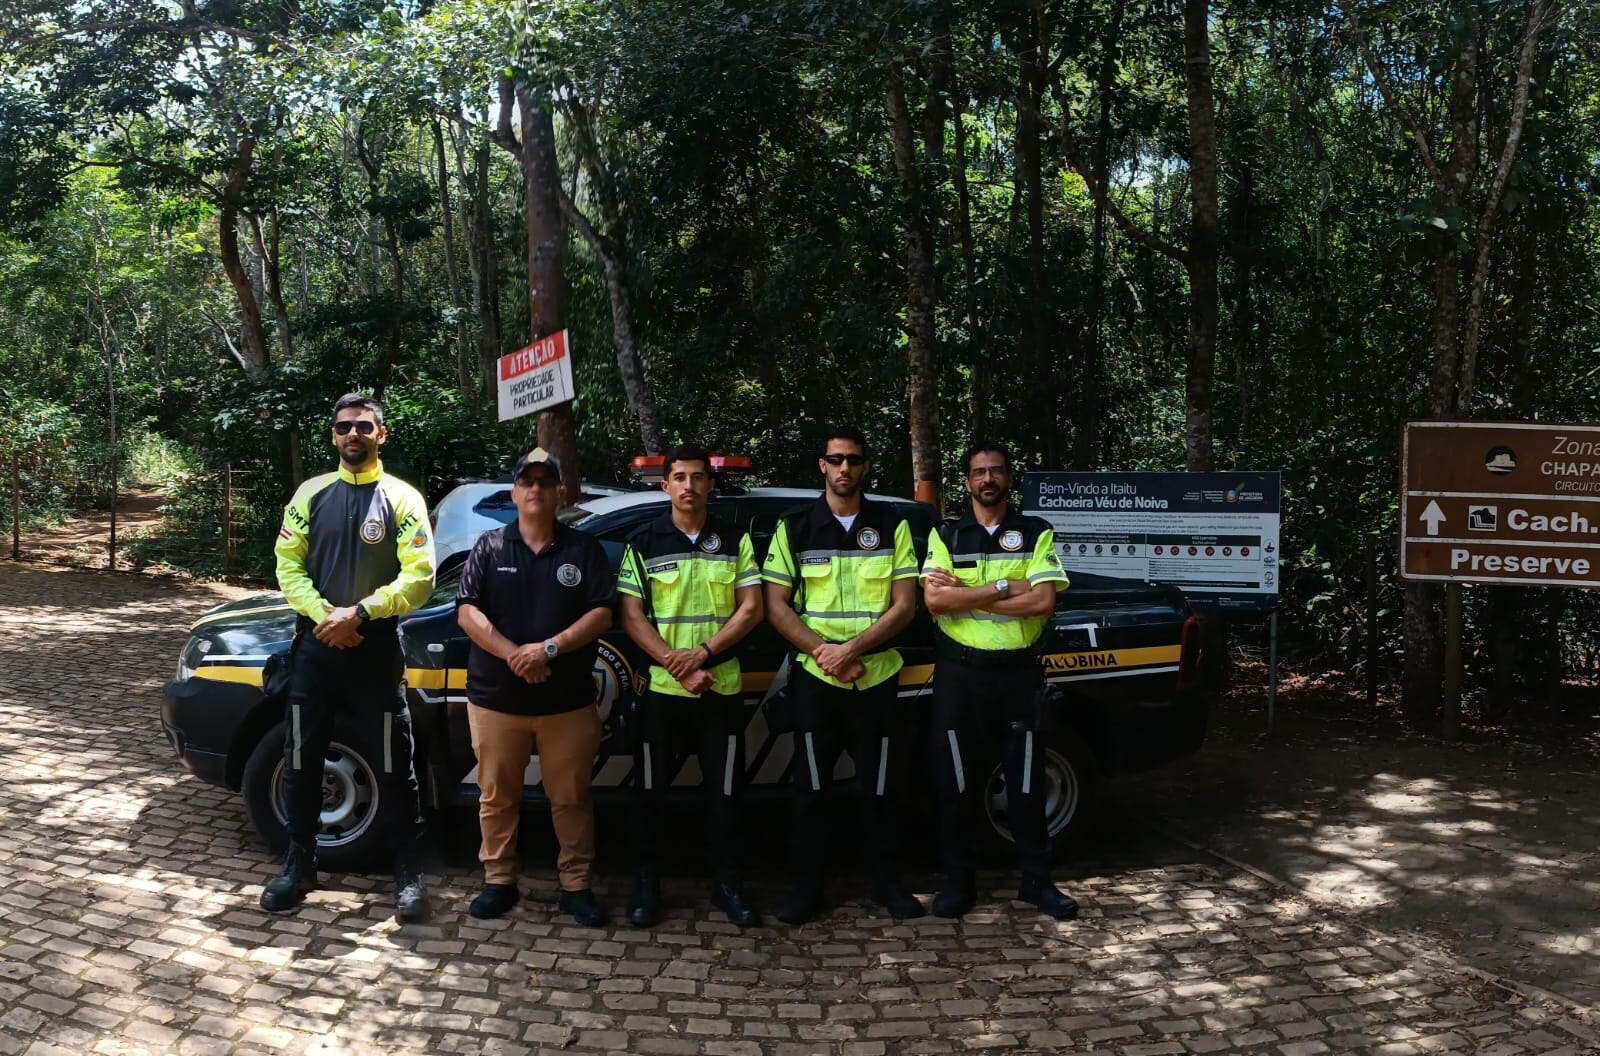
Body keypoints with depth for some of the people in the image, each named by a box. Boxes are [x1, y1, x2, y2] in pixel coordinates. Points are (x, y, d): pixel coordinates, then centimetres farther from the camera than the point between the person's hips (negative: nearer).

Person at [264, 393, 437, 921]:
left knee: (395, 767, 2)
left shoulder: (402, 499, -2)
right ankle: (299, 864, 25)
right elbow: (287, 564, 3)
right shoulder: (312, 493, 7)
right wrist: (323, 615, -12)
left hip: (376, 650, -3)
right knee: (301, 761, 10)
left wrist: (358, 613, -17)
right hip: (314, 646, 3)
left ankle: (409, 874, 11)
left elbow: (419, 577, -10)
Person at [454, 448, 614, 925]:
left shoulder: (584, 549, 5)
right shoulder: (489, 547, 6)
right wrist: (513, 655, -16)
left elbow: (601, 613, -3)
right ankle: (498, 881, 20)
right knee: (497, 796, 8)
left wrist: (549, 648, -16)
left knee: (570, 797, 5)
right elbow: (467, 611, -3)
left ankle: (576, 886, 15)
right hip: (496, 697, 1)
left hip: (568, 700, 0)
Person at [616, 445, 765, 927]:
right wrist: (677, 667, -14)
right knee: (649, 790, 5)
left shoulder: (734, 541, 5)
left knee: (723, 792, 7)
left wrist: (703, 653, -14)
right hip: (661, 689, -1)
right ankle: (646, 885, 17)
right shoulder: (643, 543, 0)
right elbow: (631, 616, -5)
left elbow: (751, 608, 0)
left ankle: (727, 883, 19)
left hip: (722, 688, 1)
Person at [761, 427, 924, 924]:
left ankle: (887, 882, 21)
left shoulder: (892, 525, 2)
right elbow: (776, 607, -1)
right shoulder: (794, 528, 2)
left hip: (877, 676, 0)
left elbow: (904, 606, -4)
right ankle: (807, 885, 15)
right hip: (814, 678, 0)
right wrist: (823, 654, -13)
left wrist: (850, 650, -15)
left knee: (879, 787, 7)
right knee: (811, 787, 5)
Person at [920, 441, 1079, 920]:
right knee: (957, 783, 5)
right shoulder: (946, 535, 3)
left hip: (1018, 671, 0)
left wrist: (965, 594, -13)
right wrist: (1005, 587, -14)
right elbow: (934, 600, -11)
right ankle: (957, 882, 16)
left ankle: (1037, 880, 18)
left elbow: (1043, 602, -10)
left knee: (1025, 782, 7)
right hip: (960, 672, 0)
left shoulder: (1036, 534, 4)